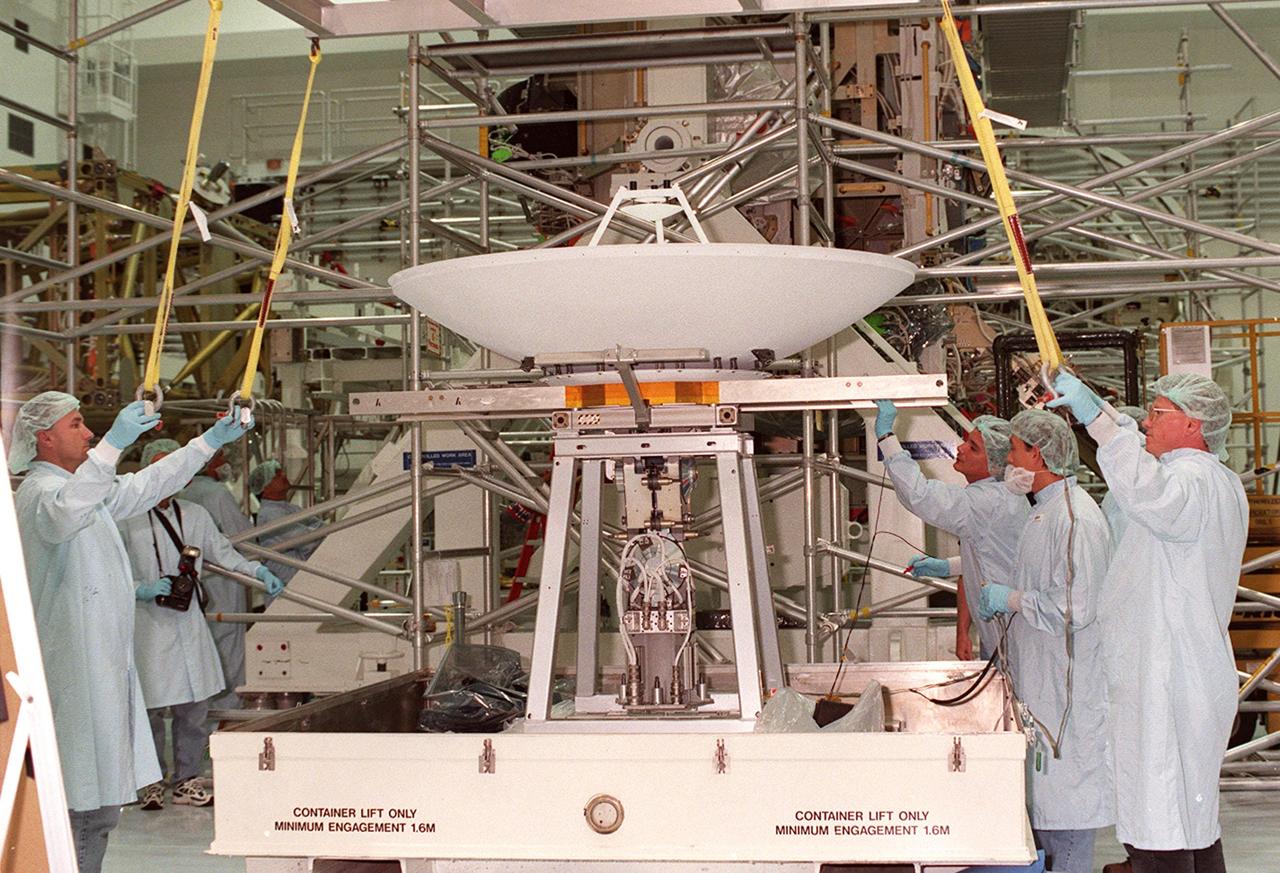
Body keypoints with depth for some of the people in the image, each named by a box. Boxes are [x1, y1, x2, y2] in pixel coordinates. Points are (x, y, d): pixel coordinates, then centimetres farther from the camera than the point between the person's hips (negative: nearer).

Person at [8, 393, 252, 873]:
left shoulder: (86, 485, 17)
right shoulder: (40, 491, -14)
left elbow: (146, 486, 29)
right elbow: (62, 513, -39)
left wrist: (211, 440, 26)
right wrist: (112, 444, -45)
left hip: (104, 662, 10)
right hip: (74, 667, -10)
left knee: (101, 804, 15)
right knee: (81, 806, -8)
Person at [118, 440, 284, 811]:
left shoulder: (195, 515, 11)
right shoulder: (127, 519, -3)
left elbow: (223, 553, 13)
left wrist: (258, 572, -2)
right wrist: (144, 590, -16)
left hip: (188, 620, 4)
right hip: (147, 624, -4)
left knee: (194, 707, 6)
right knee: (150, 707, -1)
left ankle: (186, 780, 20)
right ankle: (152, 782, 16)